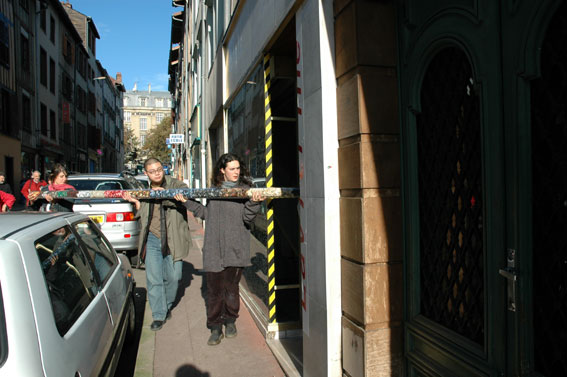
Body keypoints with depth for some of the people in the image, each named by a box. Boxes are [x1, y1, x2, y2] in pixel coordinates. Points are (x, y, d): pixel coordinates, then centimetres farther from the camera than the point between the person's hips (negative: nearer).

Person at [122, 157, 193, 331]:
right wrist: (136, 203, -2)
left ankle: (167, 306, 33)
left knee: (173, 277, 6)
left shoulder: (175, 185, -1)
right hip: (152, 240, 3)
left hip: (172, 240, -2)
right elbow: (142, 218, 14)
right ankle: (159, 315, 14)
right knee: (153, 279, 1)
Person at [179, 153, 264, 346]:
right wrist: (187, 202, 19)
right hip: (213, 247, 3)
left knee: (231, 286, 7)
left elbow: (247, 218, -8)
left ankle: (230, 321, 29)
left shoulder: (245, 189, 1)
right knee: (214, 288, 4)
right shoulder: (214, 190, 12)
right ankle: (215, 328, 16)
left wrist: (254, 203, -25)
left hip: (235, 247, -2)